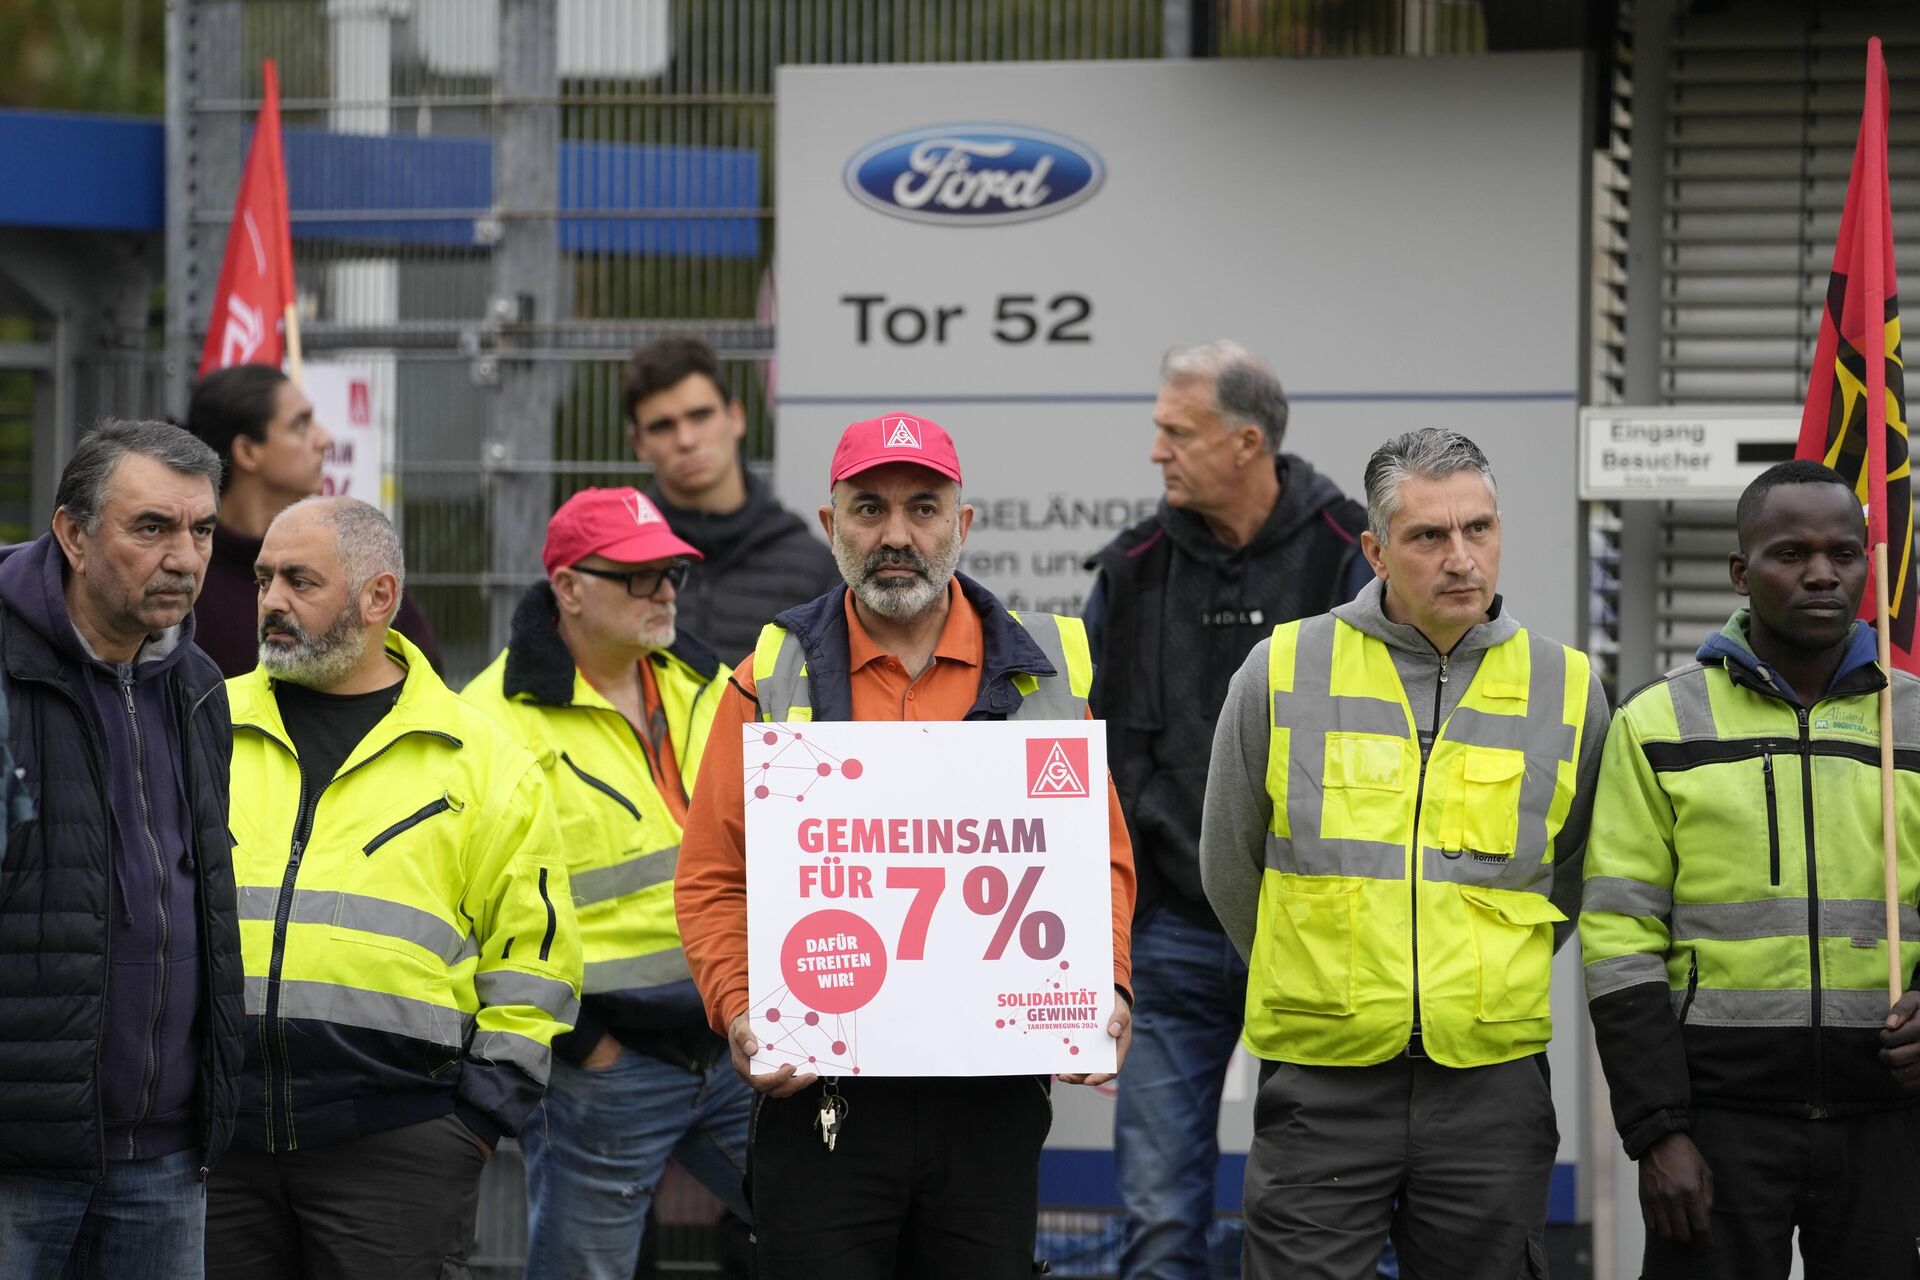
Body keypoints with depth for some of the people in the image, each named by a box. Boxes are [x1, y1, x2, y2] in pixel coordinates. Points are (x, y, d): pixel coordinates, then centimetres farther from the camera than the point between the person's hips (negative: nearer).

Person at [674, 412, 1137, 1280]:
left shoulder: (1043, 673, 8)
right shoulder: (777, 678, 4)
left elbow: (1102, 861, 10)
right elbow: (712, 877, 3)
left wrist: (1105, 989, -6)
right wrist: (740, 1012, -12)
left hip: (995, 1101, 1)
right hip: (820, 1094, -1)